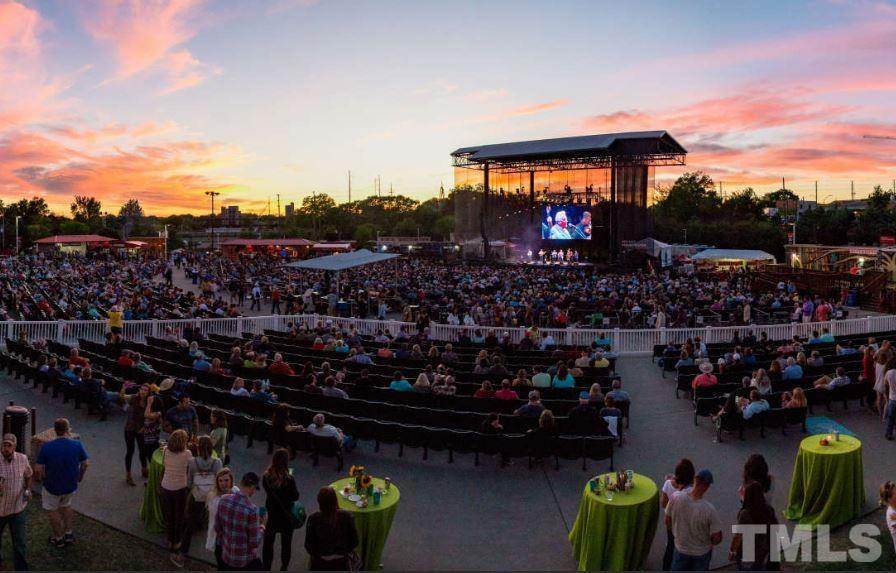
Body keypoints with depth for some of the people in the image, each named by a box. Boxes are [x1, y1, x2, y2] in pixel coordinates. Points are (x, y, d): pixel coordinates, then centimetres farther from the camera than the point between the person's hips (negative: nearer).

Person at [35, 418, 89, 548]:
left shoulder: (46, 447, -20)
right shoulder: (77, 445, -16)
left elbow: (38, 469, -16)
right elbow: (85, 464, -5)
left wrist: (42, 478, 6)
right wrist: (80, 477, 14)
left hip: (52, 486, -2)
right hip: (71, 485, 2)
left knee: (52, 510, 21)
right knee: (66, 506, 29)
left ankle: (59, 538, 33)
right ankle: (68, 533, 34)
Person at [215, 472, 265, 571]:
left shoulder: (223, 500, -10)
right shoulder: (251, 509, -27)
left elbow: (217, 528, 4)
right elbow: (254, 543, -19)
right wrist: (262, 526, -2)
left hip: (226, 556, 6)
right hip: (246, 560, -6)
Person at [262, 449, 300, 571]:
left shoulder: (266, 476, -15)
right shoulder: (289, 479, -25)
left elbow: (267, 491, 3)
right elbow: (295, 497, -11)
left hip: (271, 513, 3)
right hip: (286, 515, -3)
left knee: (268, 542, 19)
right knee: (286, 543, 17)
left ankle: (266, 567, 30)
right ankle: (284, 567, 28)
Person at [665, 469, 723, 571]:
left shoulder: (675, 499, -26)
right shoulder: (709, 509, -34)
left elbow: (668, 523, -9)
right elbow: (717, 538, -21)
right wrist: (711, 543, 2)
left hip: (680, 549, 2)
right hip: (702, 553, -2)